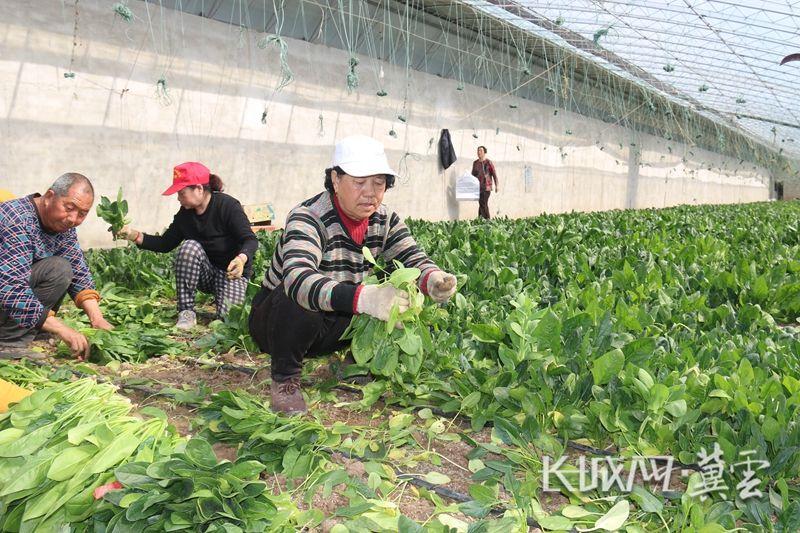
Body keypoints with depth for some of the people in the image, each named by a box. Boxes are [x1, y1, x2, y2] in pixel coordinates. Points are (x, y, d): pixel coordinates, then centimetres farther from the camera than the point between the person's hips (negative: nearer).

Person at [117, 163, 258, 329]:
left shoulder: (227, 206, -17)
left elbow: (250, 240, -24)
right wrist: (136, 236, -10)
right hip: (204, 274, 5)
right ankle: (186, 312, -20)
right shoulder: (185, 214, 0)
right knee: (189, 246, -28)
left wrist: (241, 259, -45)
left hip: (232, 271, -5)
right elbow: (165, 244, 5)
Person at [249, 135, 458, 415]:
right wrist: (361, 297, -61)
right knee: (298, 301, -39)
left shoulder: (384, 219, -5)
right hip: (279, 317, -5)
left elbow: (412, 258, -8)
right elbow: (297, 279, -44)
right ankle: (284, 377, -12)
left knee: (395, 298, -16)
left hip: (335, 324, 6)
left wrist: (433, 279, -34)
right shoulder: (308, 218, -27)